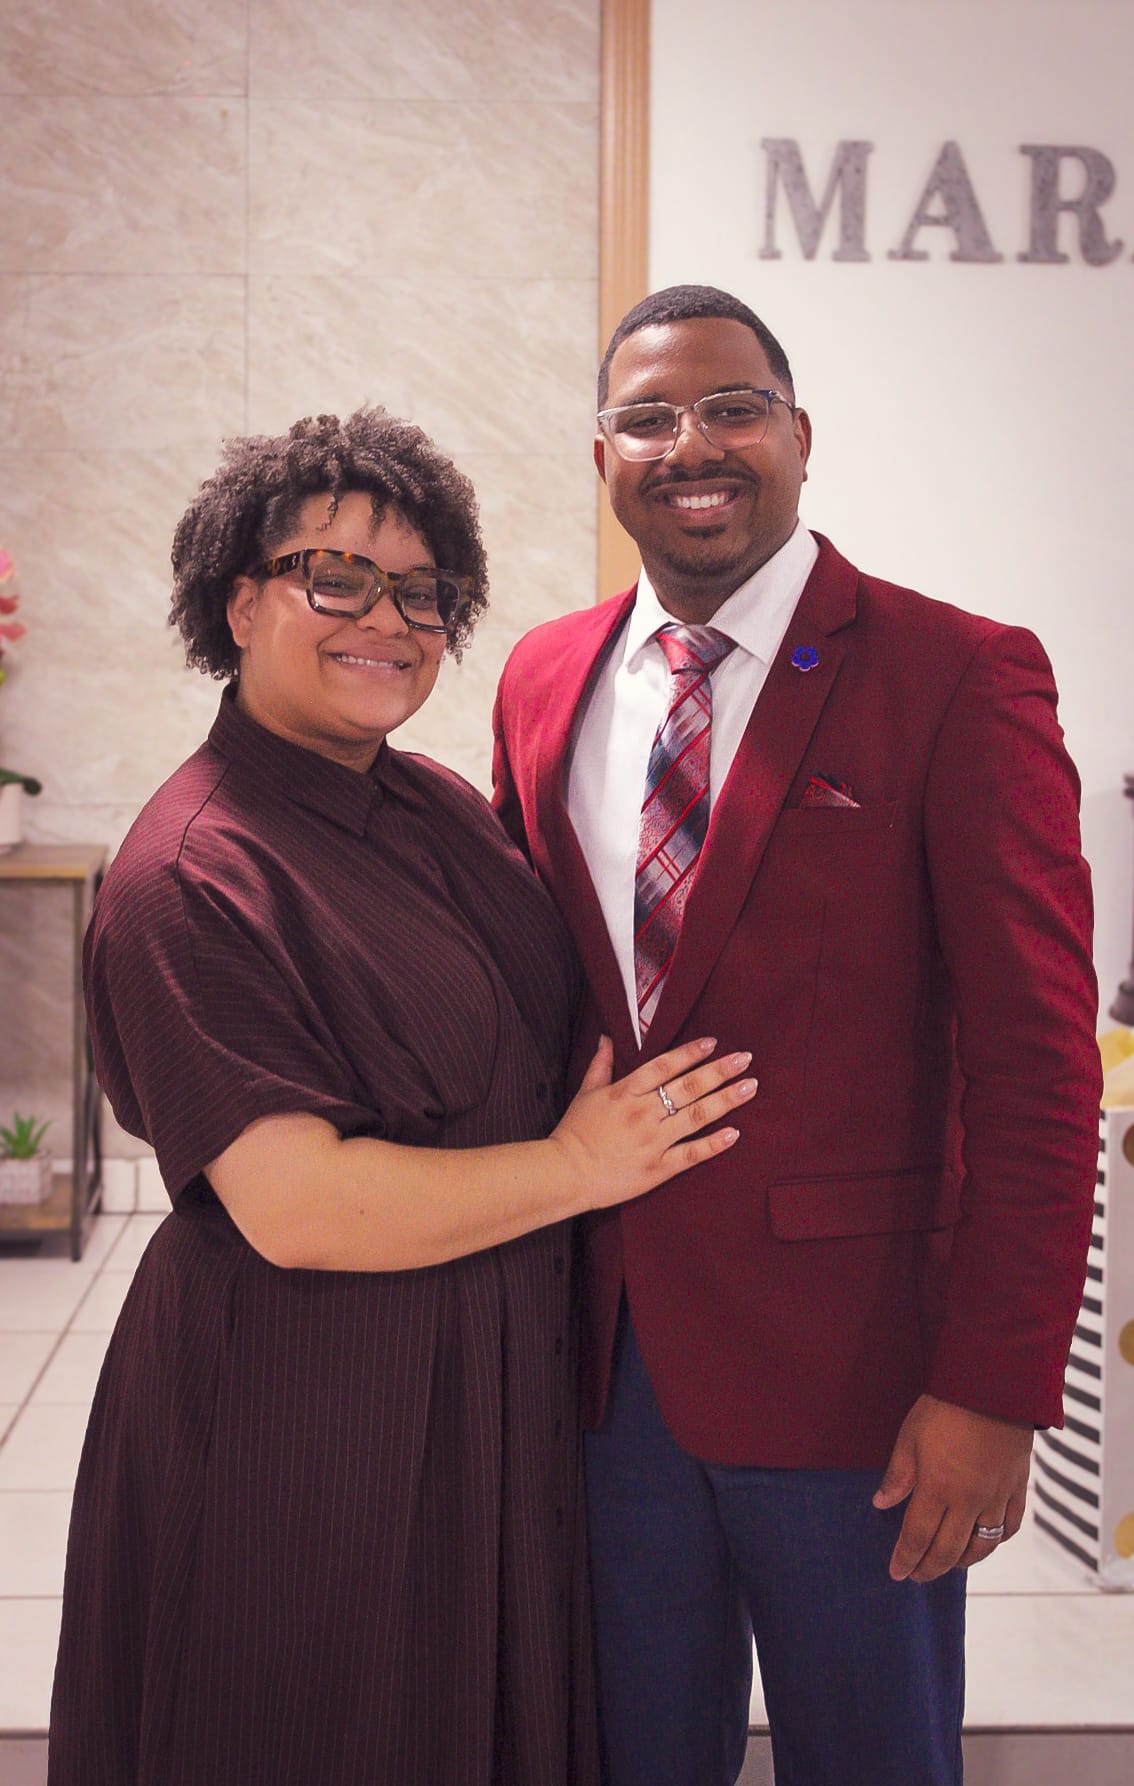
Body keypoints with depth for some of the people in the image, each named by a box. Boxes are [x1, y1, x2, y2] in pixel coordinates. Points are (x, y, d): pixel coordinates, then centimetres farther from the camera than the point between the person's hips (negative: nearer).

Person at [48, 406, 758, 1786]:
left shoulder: (446, 809, 5)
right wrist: (579, 1167, -17)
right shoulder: (189, 878, -20)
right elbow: (294, 1206, -24)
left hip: (501, 1385, 8)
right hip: (307, 1423, -7)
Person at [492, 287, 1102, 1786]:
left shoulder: (958, 676, -11)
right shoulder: (544, 679, 7)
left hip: (847, 1367, -4)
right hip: (601, 1354, 5)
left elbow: (1036, 1066, -12)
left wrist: (996, 1390, -15)